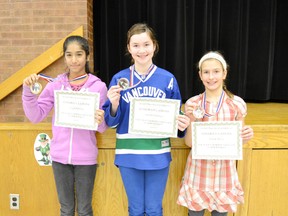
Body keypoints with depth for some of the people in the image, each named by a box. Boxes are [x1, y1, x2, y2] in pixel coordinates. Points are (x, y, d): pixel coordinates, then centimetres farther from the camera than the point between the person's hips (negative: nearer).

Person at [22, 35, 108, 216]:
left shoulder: (98, 86, -6)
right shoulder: (55, 84, 0)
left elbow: (103, 128, -4)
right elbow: (35, 116, 1)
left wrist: (100, 121, -26)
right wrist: (28, 91, -12)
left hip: (85, 157, -2)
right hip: (60, 156, 2)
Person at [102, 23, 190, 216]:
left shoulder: (168, 79, -2)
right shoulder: (119, 79, -2)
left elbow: (176, 117, 5)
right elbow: (111, 122, 0)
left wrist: (182, 125, -17)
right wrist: (114, 104, -19)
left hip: (158, 154, 0)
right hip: (129, 154, 1)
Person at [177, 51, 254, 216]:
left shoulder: (237, 104, -4)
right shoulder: (192, 104, -4)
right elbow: (189, 142, -3)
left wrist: (246, 136, -16)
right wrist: (192, 120, -18)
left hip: (224, 171, 0)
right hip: (198, 171, 0)